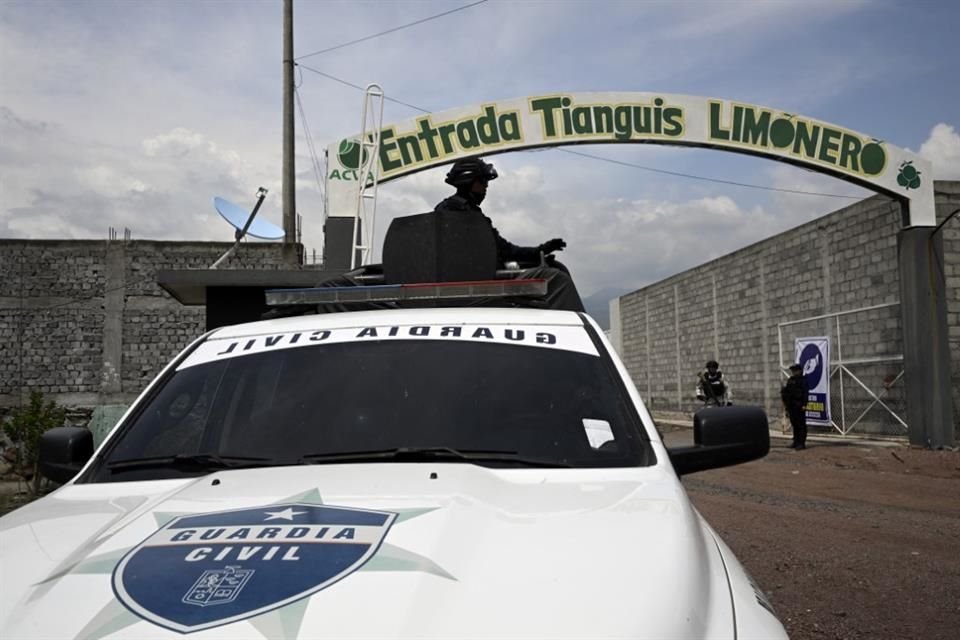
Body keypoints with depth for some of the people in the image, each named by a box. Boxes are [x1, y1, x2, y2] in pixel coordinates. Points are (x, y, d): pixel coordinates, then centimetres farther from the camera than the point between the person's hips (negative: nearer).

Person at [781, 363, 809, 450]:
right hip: (791, 406, 8)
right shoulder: (790, 380, 16)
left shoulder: (803, 381, -6)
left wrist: (804, 405, -20)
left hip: (799, 406, -8)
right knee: (794, 424, 12)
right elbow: (786, 393, 18)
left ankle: (802, 443, -5)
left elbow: (805, 393, -13)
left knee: (801, 424, -5)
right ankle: (796, 441, 19)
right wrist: (786, 405, 14)